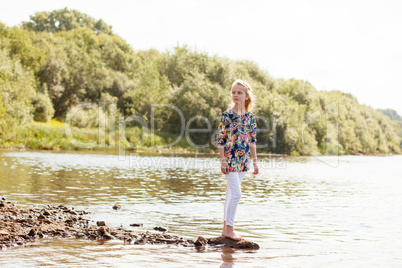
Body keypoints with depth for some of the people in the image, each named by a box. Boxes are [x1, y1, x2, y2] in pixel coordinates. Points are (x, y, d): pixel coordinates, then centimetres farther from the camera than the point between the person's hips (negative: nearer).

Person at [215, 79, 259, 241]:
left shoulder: (250, 116, 7)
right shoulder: (227, 115, -7)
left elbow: (252, 140, 11)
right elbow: (220, 139, -7)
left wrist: (254, 161, 10)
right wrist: (223, 160, -11)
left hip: (243, 160, 5)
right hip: (230, 158, -5)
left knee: (231, 193, 11)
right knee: (236, 193, -11)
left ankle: (226, 228, 18)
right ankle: (230, 229, -4)